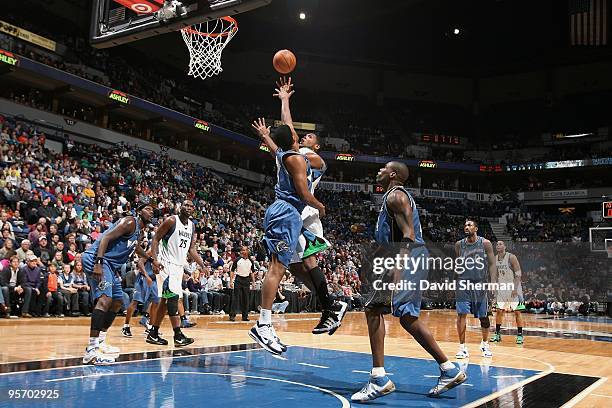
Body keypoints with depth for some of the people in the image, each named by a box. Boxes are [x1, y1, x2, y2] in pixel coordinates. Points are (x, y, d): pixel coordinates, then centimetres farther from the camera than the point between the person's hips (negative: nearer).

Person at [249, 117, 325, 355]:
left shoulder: (282, 154, 16)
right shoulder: (296, 158, -9)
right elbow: (304, 194, -13)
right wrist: (321, 207, 3)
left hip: (281, 212, 10)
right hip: (287, 213, -10)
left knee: (277, 268, 7)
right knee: (277, 267, -15)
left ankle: (265, 325, 6)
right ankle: (262, 326, -19)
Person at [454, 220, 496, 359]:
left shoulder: (485, 243, -4)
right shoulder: (459, 245, 2)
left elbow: (492, 264, -4)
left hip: (480, 284, 0)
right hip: (464, 284, 1)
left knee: (484, 316, 10)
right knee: (461, 314, -10)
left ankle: (485, 344, 32)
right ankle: (462, 347, -2)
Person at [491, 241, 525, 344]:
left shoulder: (511, 257, -14)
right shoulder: (495, 259, 4)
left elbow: (518, 274, -15)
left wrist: (515, 288, -22)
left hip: (513, 288, -6)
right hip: (502, 288, 6)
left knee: (517, 312, -3)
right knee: (499, 311, 6)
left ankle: (520, 335, 4)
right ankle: (497, 334, 14)